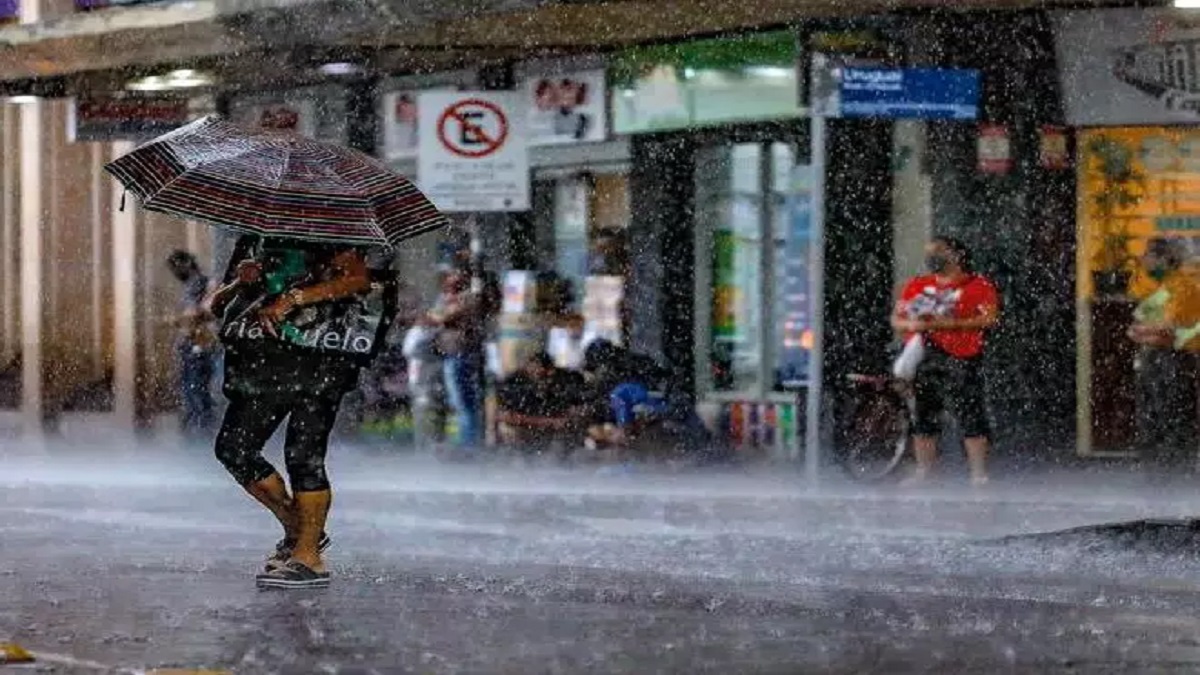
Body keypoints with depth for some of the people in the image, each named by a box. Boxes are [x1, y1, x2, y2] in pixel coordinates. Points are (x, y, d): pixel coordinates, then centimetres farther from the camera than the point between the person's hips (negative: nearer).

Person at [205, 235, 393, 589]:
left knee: (303, 453, -12)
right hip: (263, 361, 6)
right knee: (233, 447, -3)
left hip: (320, 363, -6)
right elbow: (216, 304, 20)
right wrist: (238, 283, -3)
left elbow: (359, 279, -15)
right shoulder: (254, 240, 21)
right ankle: (295, 527, 13)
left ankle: (308, 556, -7)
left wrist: (295, 298, -20)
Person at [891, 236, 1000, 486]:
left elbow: (990, 318, -10)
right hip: (920, 359, 5)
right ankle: (923, 473, 17)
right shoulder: (917, 286, 17)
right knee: (923, 419, 9)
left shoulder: (979, 286, 1)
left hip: (960, 360, -5)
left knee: (971, 418, -11)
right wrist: (911, 325, -6)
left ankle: (979, 474, -9)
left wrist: (949, 324, -17)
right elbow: (896, 318, 18)